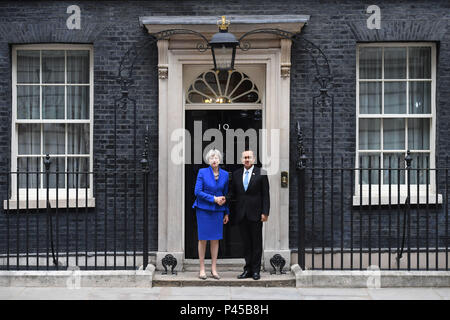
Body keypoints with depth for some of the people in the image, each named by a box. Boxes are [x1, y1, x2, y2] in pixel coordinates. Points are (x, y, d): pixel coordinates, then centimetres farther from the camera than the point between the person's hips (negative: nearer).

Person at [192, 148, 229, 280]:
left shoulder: (225, 174, 5)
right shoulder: (202, 172, -5)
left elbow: (225, 194, 11)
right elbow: (197, 191, -10)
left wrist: (226, 213, 11)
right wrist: (214, 199, -15)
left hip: (218, 210, 3)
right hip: (203, 209, -3)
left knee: (215, 239, 5)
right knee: (203, 238, 2)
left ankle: (214, 269, 14)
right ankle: (202, 269, 11)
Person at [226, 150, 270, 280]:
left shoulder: (261, 174, -1)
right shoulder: (236, 174, 11)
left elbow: (265, 195, -3)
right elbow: (233, 193, 12)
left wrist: (265, 212, -9)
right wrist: (225, 200, -8)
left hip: (255, 214, -3)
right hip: (241, 214, 3)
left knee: (256, 243, 4)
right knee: (246, 243, 9)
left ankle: (255, 270, 12)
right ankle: (248, 269, 16)